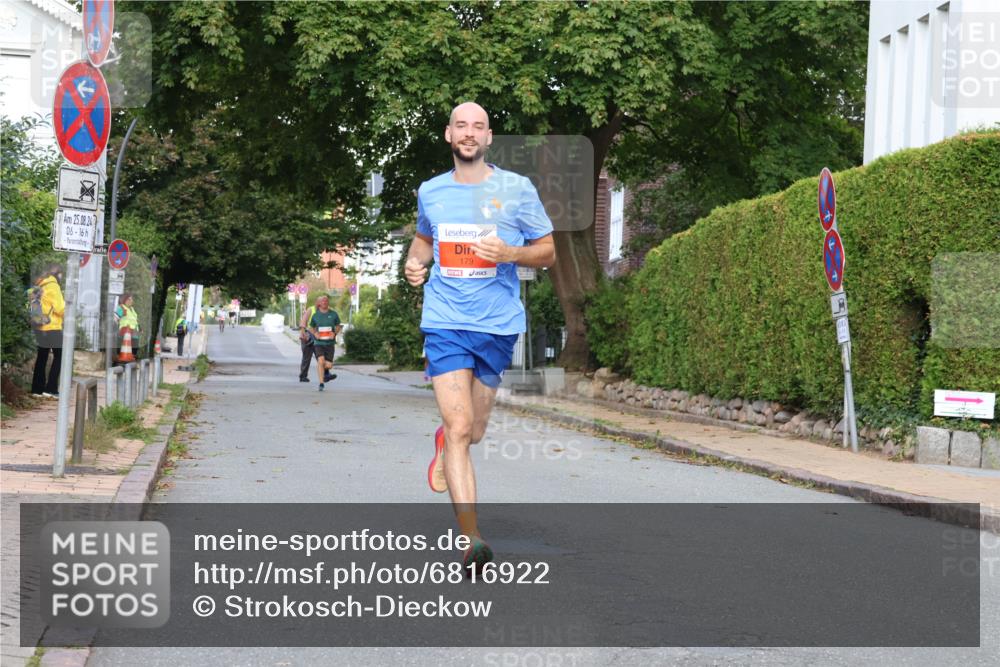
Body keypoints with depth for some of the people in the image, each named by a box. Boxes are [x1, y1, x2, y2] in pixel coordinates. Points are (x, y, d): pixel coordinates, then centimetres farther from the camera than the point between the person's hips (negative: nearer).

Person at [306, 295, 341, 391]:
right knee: (321, 361, -22)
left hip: (330, 342, 1)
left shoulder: (333, 314, 2)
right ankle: (321, 383, -13)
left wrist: (335, 333, -8)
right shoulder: (315, 315, 3)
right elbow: (311, 328, 15)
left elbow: (338, 326, 13)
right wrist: (315, 333, -6)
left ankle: (326, 372, 36)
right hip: (319, 342, -1)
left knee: (329, 365, -3)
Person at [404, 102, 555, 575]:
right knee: (458, 427, -13)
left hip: (498, 324, 0)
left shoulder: (517, 190, 0)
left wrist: (509, 254, -14)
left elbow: (548, 252, 6)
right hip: (445, 322, 0)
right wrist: (414, 262, 5)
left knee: (472, 431, 12)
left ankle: (443, 446, 50)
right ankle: (471, 540, -15)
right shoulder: (429, 191, 7)